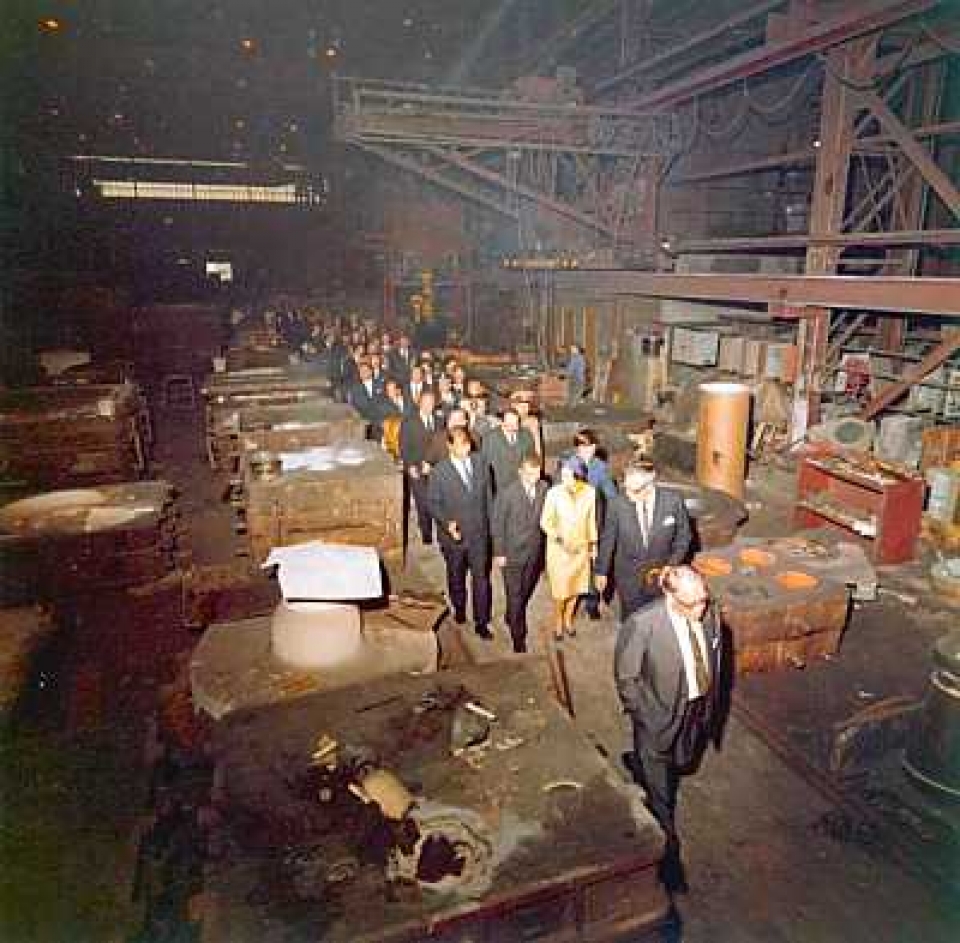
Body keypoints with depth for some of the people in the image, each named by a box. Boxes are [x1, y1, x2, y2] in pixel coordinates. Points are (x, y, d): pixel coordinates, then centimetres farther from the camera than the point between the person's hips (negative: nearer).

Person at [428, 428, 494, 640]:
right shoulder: (439, 472, -13)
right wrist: (447, 523, -21)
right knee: (456, 577, 19)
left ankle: (481, 623, 14)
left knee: (481, 578, 1)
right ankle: (459, 609, 44)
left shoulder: (480, 463, -2)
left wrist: (490, 522, 6)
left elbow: (488, 494, 7)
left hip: (479, 533, 1)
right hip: (454, 535, -1)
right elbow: (433, 503, -7)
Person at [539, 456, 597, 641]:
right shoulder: (554, 494, -23)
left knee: (576, 585, 16)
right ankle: (559, 622, 31)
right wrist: (560, 541, -21)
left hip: (581, 547, 2)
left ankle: (568, 618, 40)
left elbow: (592, 521, -1)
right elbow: (545, 522, -11)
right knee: (560, 587, 6)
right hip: (559, 548, -2)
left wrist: (593, 544, 9)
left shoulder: (590, 493, -17)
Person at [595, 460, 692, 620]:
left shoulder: (673, 501, -16)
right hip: (628, 578, 0)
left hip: (662, 576, 0)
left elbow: (684, 536, 0)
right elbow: (607, 539, -3)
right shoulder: (617, 504, -16)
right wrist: (601, 571, 5)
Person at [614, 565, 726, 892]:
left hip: (697, 712, 5)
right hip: (659, 718, -5)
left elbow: (716, 661, 4)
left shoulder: (709, 615, -14)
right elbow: (626, 678, -18)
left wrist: (711, 708, 8)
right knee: (661, 795, 12)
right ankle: (668, 854, 35)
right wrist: (649, 718, -13)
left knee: (684, 764, 30)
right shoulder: (642, 624, -30)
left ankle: (636, 764, 58)